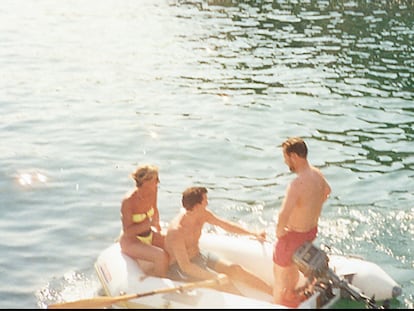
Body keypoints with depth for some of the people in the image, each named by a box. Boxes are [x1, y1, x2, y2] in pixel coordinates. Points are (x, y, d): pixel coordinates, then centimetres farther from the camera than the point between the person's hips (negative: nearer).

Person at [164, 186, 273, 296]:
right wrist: (215, 277, -37)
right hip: (179, 267, -8)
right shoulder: (177, 230, -33)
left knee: (236, 270, 0)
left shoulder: (202, 214, -10)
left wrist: (254, 234, 6)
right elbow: (185, 266, -34)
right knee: (224, 282, -21)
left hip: (198, 255, 8)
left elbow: (226, 225, 7)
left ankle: (273, 292, 10)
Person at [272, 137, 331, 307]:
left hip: (293, 235, -9)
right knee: (293, 267, 32)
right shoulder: (317, 174, -6)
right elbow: (327, 191, 18)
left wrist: (279, 231, -24)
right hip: (311, 230, 9)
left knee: (280, 274, 13)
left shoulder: (297, 184, -34)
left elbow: (283, 215, -45)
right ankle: (291, 297, 51)